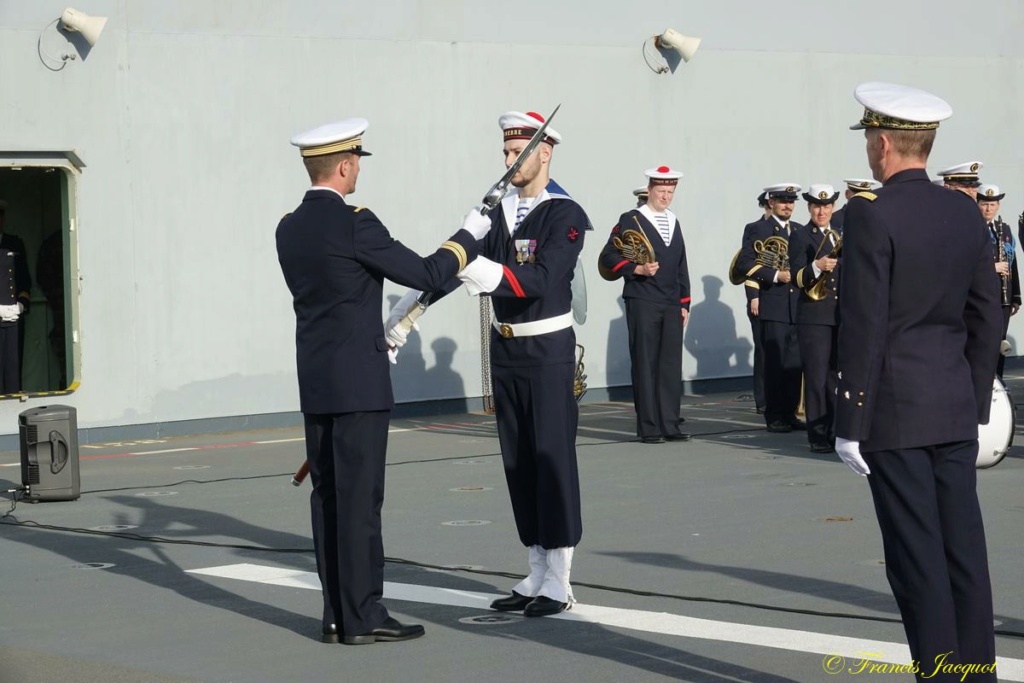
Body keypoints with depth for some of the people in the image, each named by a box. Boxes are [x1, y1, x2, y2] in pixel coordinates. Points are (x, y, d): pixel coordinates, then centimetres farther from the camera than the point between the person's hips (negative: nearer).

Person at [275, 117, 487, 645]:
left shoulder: (289, 228, 9)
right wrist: (469, 236, 4)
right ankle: (362, 617, -2)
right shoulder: (354, 224, -15)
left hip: (314, 383, 8)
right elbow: (426, 274, -11)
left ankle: (337, 614, 14)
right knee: (359, 497, -4)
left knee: (328, 495, 9)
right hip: (358, 382, -8)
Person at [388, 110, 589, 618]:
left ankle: (559, 584, 1)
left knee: (552, 458, -4)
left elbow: (543, 280, -23)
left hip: (547, 348, -6)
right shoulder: (496, 213, 8)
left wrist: (491, 274, -39)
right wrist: (407, 307, -7)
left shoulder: (565, 215, -10)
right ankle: (537, 576, 18)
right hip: (505, 347, 6)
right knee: (517, 462, 9)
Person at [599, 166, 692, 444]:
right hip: (642, 303, -5)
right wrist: (637, 269, -18)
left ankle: (670, 425, 7)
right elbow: (608, 257, -6)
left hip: (672, 305, 6)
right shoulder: (631, 220, -1)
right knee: (645, 365, -3)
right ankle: (649, 428, 0)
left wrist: (684, 303, 14)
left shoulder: (674, 223, 17)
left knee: (671, 366, 3)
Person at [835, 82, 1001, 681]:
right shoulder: (965, 213, 7)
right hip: (956, 408, 6)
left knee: (916, 557, -2)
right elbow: (988, 318, 11)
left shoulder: (872, 216, -12)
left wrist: (850, 423, -10)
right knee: (964, 548, 9)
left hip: (895, 411, -6)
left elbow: (864, 329, -14)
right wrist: (977, 403, 18)